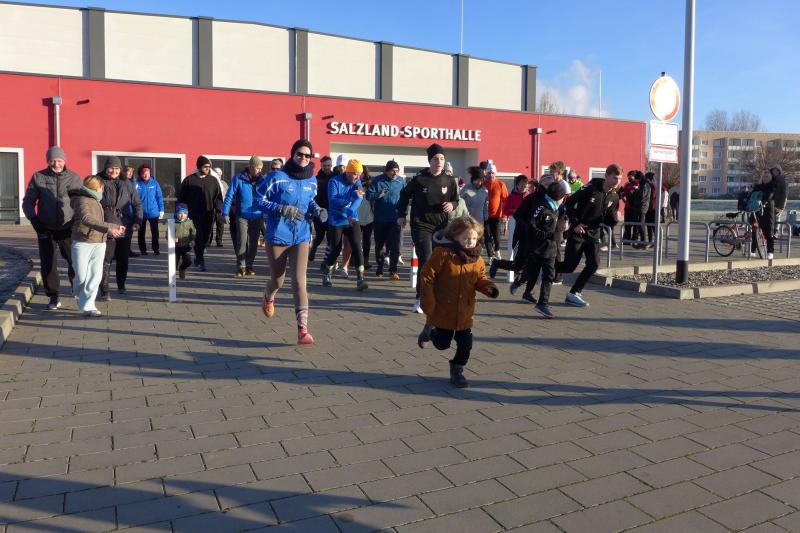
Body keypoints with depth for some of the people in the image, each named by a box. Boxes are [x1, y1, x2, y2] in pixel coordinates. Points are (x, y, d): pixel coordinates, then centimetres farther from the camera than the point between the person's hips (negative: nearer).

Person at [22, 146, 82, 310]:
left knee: (75, 261, 2)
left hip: (68, 228, 0)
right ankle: (53, 297, 15)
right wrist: (34, 220, -9)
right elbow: (28, 202, 5)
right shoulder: (38, 177, 1)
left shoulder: (74, 178, 1)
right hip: (46, 229, 1)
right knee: (48, 264, 3)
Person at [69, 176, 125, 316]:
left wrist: (115, 227, 41)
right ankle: (79, 295, 29)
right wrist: (107, 228, -38)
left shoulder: (95, 201, 20)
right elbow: (87, 219, -27)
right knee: (81, 276, -1)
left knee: (96, 275, -3)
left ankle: (87, 305, 2)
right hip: (82, 242, -7)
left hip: (99, 243, 7)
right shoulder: (82, 200, -9)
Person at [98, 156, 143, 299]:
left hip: (125, 228, 3)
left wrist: (137, 221, 0)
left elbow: (137, 203, 12)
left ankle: (121, 285, 31)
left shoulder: (127, 183, 9)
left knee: (123, 259, 13)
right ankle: (104, 291, -5)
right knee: (106, 260, -8)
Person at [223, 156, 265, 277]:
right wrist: (225, 213, -9)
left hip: (257, 217, 3)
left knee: (253, 242, 8)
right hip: (242, 216, -3)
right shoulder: (238, 179, -6)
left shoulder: (262, 180, 2)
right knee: (242, 240, -7)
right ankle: (241, 266, 2)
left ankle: (249, 265, 19)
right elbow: (229, 196, -4)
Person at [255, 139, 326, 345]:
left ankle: (303, 329, -14)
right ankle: (268, 298, 51)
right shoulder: (277, 177, -10)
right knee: (278, 281, 12)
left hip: (301, 237, 2)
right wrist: (283, 209, -20)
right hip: (277, 237, -2)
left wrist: (317, 210, -1)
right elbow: (259, 199, -8)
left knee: (299, 281, -12)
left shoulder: (312, 181, 5)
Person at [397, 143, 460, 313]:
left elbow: (455, 200, 14)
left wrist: (452, 205, -9)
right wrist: (401, 215, 3)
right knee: (426, 261, -13)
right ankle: (421, 298, -3)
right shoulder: (419, 179, -7)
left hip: (441, 226, 4)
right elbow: (405, 195, 8)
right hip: (421, 225, -4)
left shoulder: (449, 181, 2)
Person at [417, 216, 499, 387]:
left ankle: (457, 371, 28)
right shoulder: (443, 253, -17)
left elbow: (480, 279, 11)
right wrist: (429, 303, -16)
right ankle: (429, 330, 41)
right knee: (442, 344, 11)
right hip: (443, 311, -4)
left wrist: (488, 287, -12)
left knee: (465, 345, 6)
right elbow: (426, 277, -14)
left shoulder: (477, 259, 0)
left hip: (465, 313, 4)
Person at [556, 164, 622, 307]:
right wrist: (575, 223, -18)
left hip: (593, 235, 6)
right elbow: (569, 204, -12)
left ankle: (573, 293, 7)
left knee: (592, 265, -6)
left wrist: (614, 219, -15)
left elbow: (608, 222, 8)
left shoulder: (614, 197, 2)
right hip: (577, 233, -5)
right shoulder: (590, 189, -16)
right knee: (569, 266, -6)